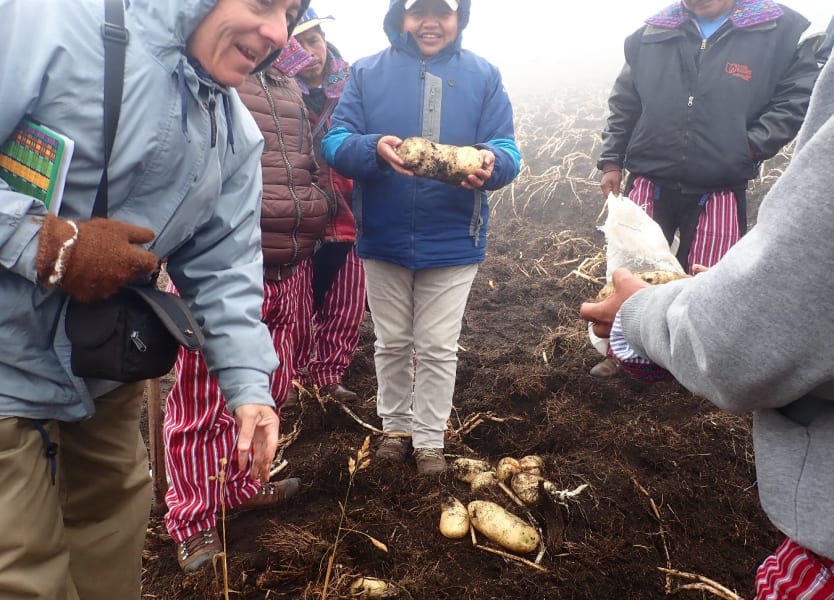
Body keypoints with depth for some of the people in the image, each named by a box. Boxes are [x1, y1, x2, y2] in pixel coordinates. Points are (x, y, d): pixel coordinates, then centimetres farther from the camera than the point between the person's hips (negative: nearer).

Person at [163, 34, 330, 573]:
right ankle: (194, 522, 19)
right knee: (204, 403, 2)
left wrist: (312, 222, 18)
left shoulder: (291, 85, 17)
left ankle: (240, 487, 37)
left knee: (267, 393, 17)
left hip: (287, 273, 8)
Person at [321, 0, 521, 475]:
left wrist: (491, 163, -30)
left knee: (438, 348, 8)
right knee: (392, 343, 15)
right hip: (384, 237, 1)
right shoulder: (367, 72, -1)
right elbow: (334, 142, -8)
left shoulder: (484, 76, 0)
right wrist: (374, 149, -29)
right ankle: (397, 426, 35)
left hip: (453, 240, -1)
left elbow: (507, 149, -5)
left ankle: (430, 440, 25)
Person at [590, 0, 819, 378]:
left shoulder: (783, 31, -2)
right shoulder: (651, 34, 6)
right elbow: (623, 104, 10)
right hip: (650, 183, 2)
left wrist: (753, 145, -13)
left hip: (721, 191, -2)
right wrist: (611, 160, 7)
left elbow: (797, 98, -2)